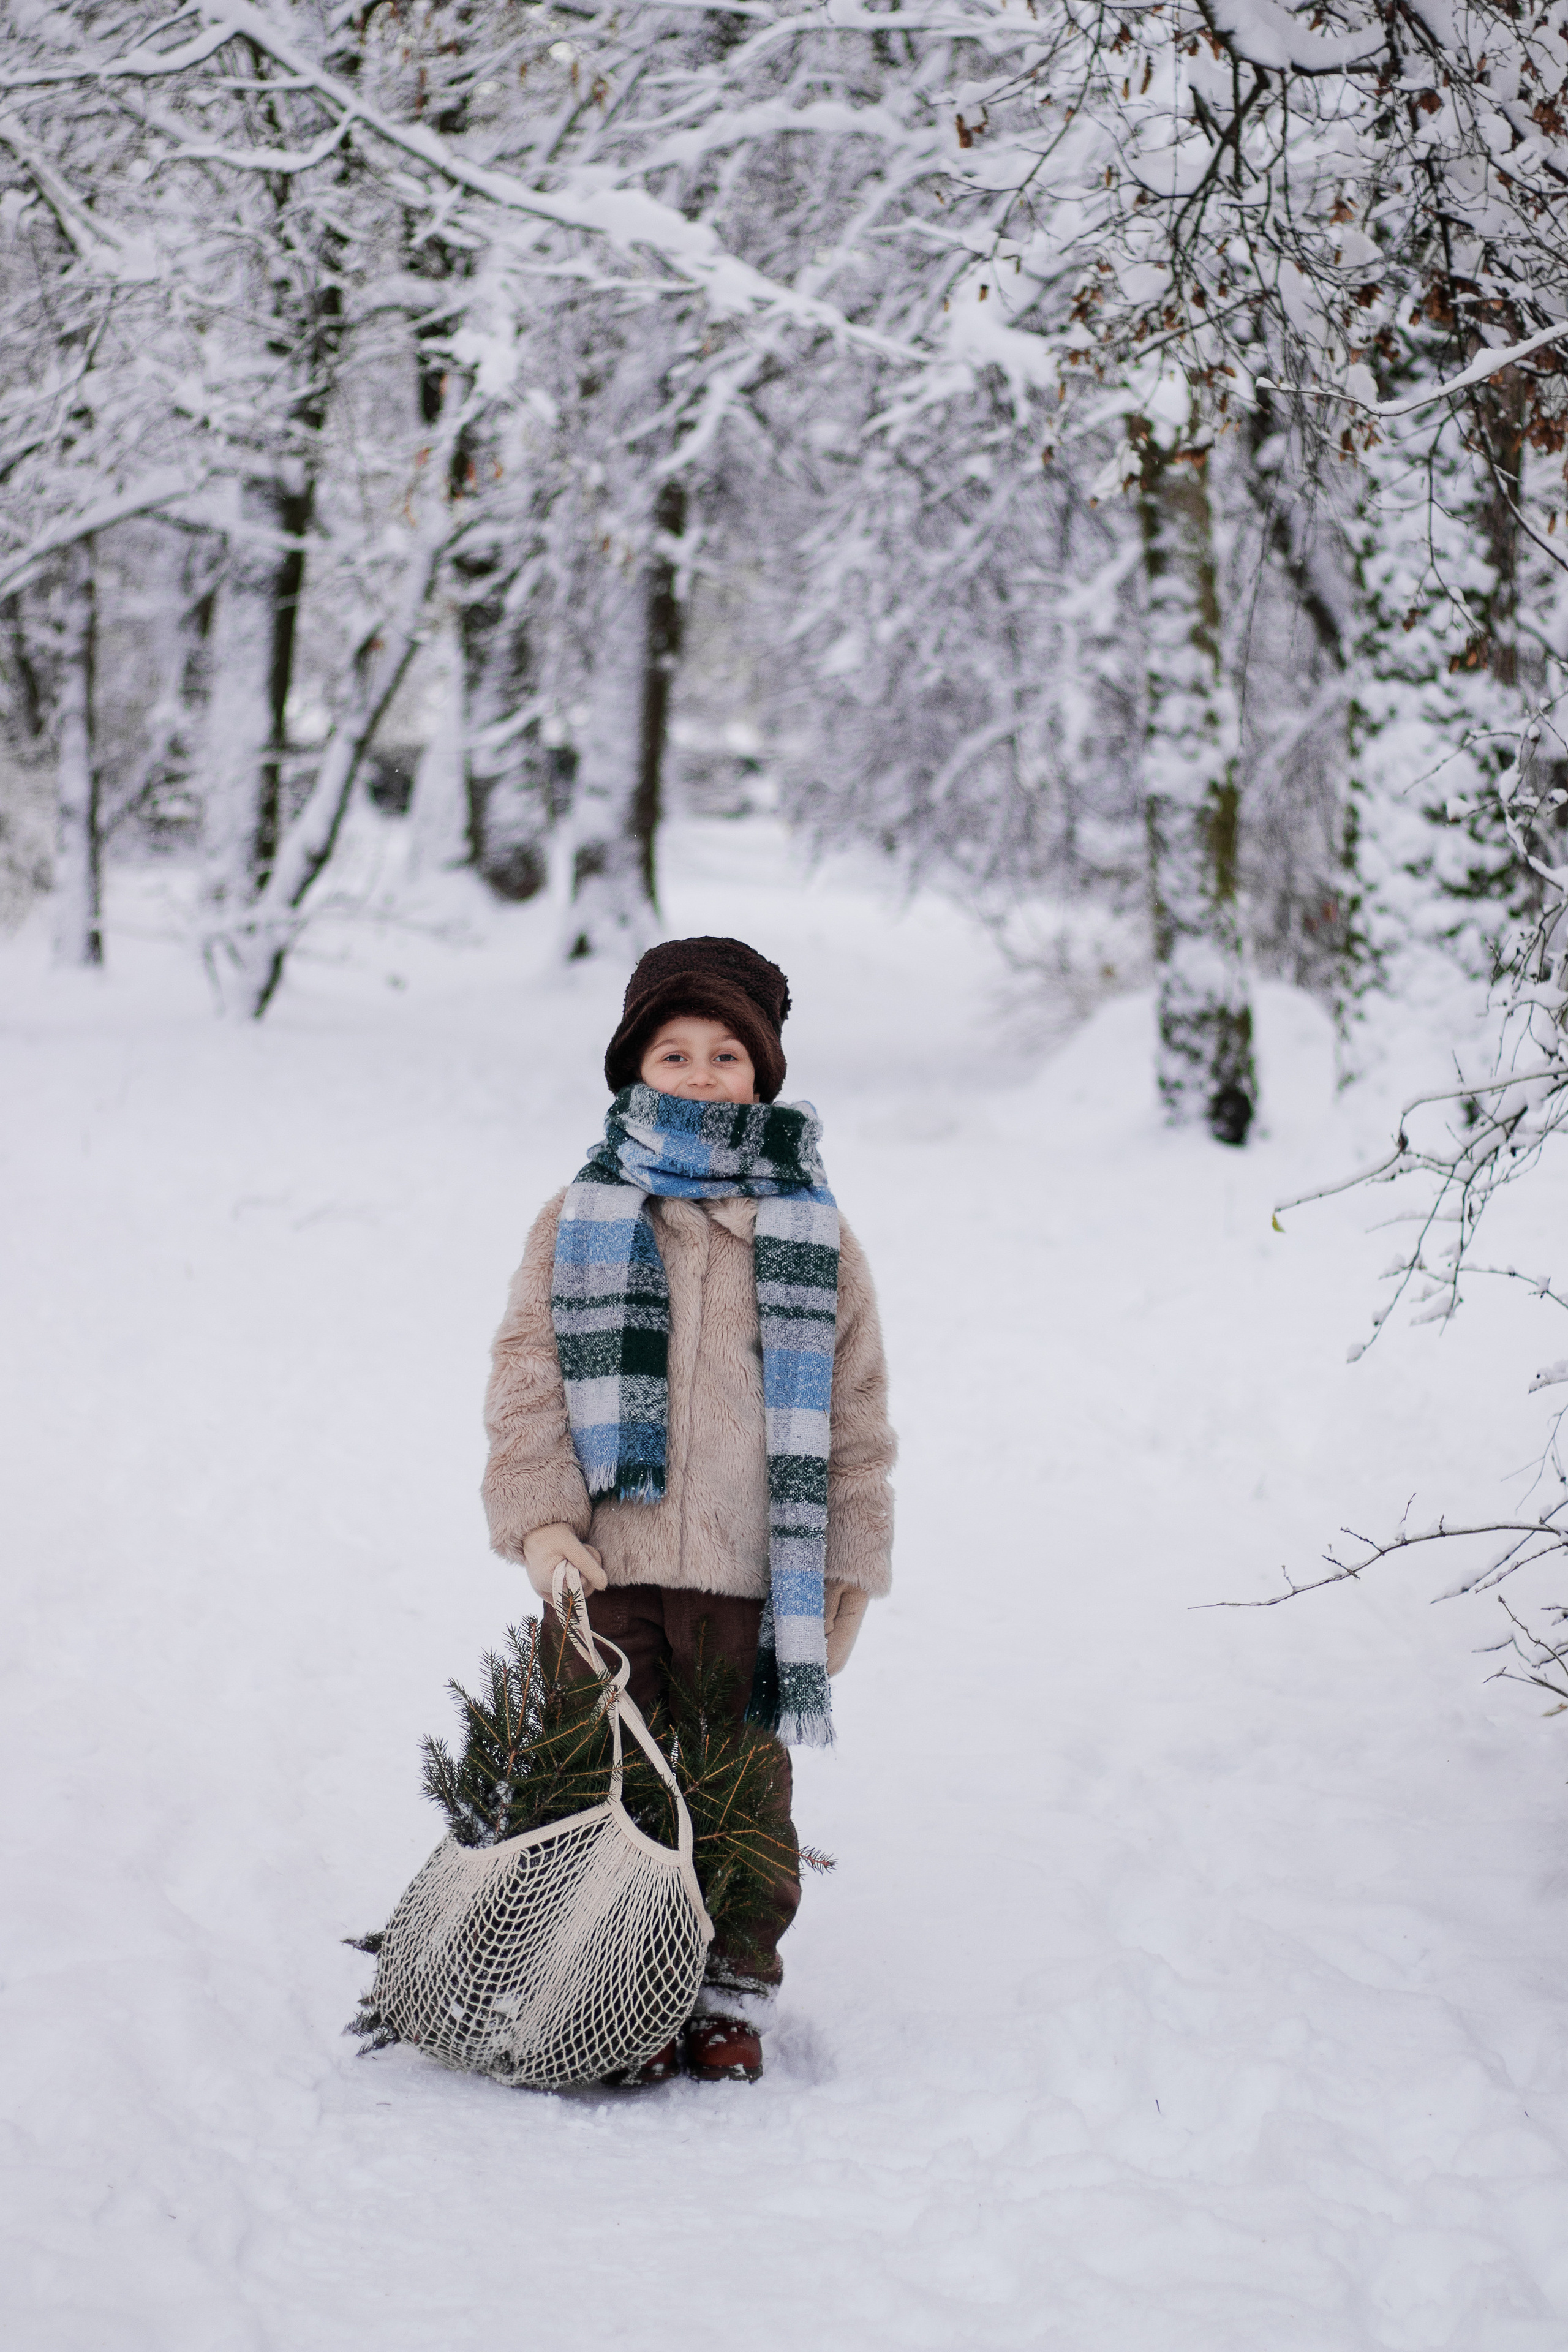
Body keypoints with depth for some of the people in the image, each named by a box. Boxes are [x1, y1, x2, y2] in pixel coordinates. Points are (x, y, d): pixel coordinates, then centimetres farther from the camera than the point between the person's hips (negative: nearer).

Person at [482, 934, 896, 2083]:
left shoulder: (813, 1233, 6)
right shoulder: (579, 1221, 6)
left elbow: (855, 1409, 8)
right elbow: (526, 1375, 2)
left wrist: (849, 1568, 4)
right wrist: (540, 1521, -10)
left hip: (751, 1575, 0)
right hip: (608, 1568, 0)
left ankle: (735, 1991, 21)